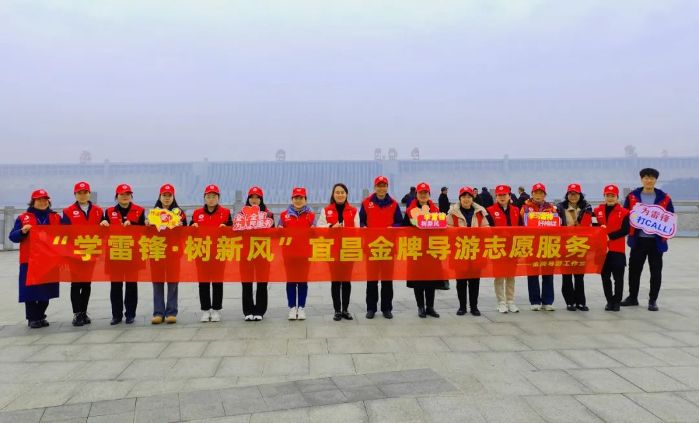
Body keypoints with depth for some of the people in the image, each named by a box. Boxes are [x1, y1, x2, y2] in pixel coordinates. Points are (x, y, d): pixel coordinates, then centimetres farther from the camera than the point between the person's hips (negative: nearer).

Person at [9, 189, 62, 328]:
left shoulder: (56, 217, 9)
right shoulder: (23, 218, 2)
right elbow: (13, 237, -1)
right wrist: (22, 231, -19)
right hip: (30, 260, -2)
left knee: (46, 289, 8)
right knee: (30, 290, 0)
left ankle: (41, 316, 21)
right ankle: (32, 318, 10)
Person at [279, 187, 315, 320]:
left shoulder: (311, 215, 4)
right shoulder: (284, 215, 6)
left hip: (305, 252, 0)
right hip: (289, 252, 1)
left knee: (303, 279, 5)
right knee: (290, 279, 4)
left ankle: (301, 307, 14)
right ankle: (292, 307, 14)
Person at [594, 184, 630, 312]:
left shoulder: (623, 212, -2)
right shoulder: (597, 210, 6)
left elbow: (625, 230, -10)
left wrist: (610, 236, -16)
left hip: (618, 250, -3)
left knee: (618, 277, 3)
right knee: (605, 277, 9)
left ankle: (617, 301, 15)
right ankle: (609, 301, 20)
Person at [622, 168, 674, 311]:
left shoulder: (664, 198, 0)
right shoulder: (632, 196, 1)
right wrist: (630, 231, -6)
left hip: (656, 241, -1)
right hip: (638, 240, 1)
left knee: (656, 271, 5)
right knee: (634, 269, 9)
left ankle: (653, 300, 17)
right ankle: (632, 297, 24)